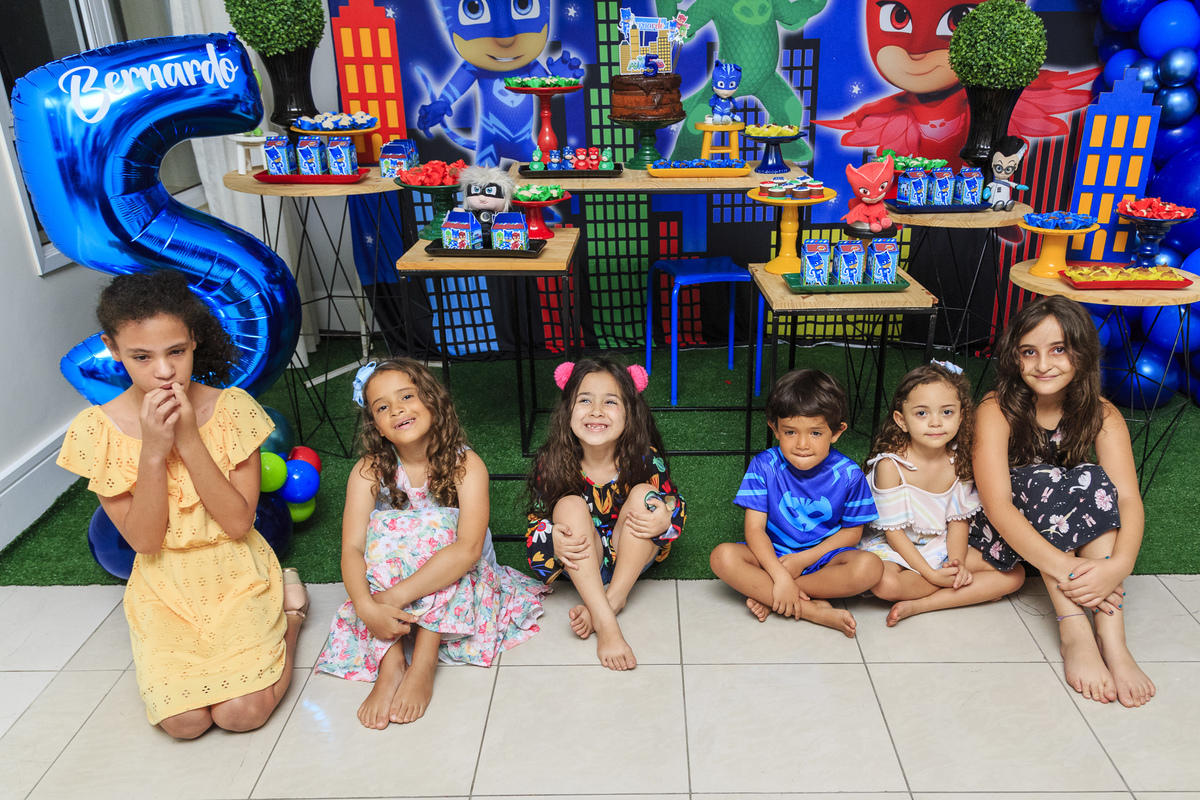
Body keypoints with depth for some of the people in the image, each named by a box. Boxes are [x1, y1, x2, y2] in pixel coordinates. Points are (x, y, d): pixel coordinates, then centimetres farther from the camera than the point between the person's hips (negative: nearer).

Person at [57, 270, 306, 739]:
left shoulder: (231, 408, -12)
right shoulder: (98, 429, -10)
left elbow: (239, 523, -16)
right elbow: (143, 540, -12)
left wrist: (189, 440, -25)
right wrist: (153, 450, -26)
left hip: (237, 574, -1)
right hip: (163, 586, 2)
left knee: (242, 712, -17)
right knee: (184, 721, -15)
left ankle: (288, 611, 11)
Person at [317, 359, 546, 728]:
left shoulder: (465, 465, -18)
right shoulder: (369, 471, -10)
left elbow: (469, 549, -31)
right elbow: (352, 548, -19)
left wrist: (396, 596, -39)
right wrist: (367, 607, -39)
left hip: (458, 586, -2)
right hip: (386, 590, 2)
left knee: (437, 524, -28)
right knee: (382, 528, -24)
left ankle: (423, 667, -31)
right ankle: (390, 665, -32)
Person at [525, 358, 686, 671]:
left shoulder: (646, 461, -17)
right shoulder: (551, 465, -17)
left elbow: (675, 504, -2)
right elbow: (536, 519, -5)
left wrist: (665, 519, -27)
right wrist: (552, 540, -29)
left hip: (632, 556, 0)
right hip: (582, 562, 0)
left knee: (645, 493, -23)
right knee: (569, 504, -28)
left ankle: (613, 598, -20)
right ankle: (605, 623, -35)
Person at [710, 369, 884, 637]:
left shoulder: (848, 475, -11)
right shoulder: (764, 466, -13)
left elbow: (852, 531, -2)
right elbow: (754, 528, -14)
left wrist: (805, 558, -15)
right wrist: (780, 575, -28)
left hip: (823, 556, 0)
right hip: (773, 555, 0)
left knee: (870, 567, -30)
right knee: (722, 557, -28)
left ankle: (768, 597, -23)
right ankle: (813, 609, -26)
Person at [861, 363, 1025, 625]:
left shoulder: (959, 462, -5)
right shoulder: (890, 465, -20)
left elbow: (958, 520, -1)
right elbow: (894, 531, -16)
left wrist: (957, 564, -18)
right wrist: (931, 574, -21)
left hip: (942, 547, 5)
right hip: (895, 548, -5)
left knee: (1015, 575, -8)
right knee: (884, 583, -37)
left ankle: (918, 605, -17)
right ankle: (974, 589, -11)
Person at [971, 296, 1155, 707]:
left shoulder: (1102, 416, -10)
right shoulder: (997, 411, -19)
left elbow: (1128, 500, -23)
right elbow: (996, 505, -30)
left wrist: (1118, 565, -43)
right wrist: (1062, 567, -43)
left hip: (1074, 534, 3)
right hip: (1005, 536, -3)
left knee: (1093, 479, -26)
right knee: (1040, 481, -30)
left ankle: (1111, 638, -35)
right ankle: (1075, 635, -37)